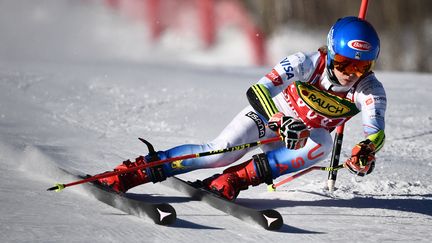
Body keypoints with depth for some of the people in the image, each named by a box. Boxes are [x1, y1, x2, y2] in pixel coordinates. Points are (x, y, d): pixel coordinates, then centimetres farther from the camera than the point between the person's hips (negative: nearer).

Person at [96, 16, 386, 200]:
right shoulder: (307, 63, -26)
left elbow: (376, 132, -37)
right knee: (219, 153, -26)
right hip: (269, 116, -2)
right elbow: (258, 91, -32)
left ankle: (233, 179, -31)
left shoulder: (370, 90, -22)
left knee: (322, 144, -34)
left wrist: (366, 151, -61)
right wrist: (282, 122, -50)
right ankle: (132, 172, -18)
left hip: (307, 137, 2)